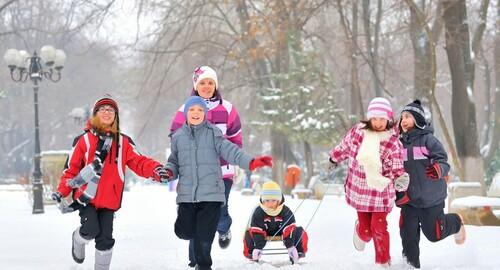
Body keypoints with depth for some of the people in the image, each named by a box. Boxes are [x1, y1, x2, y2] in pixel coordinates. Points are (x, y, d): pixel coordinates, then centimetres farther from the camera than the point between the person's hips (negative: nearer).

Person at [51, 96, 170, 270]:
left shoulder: (123, 142, 9)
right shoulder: (84, 140, 2)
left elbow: (138, 162, 1)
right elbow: (71, 168, 4)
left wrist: (155, 170, -18)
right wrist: (62, 191, -5)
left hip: (109, 199, 2)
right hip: (86, 197, -2)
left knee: (105, 239, 1)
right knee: (91, 229, -16)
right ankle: (78, 240, 19)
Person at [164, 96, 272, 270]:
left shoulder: (213, 133, 2)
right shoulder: (178, 137, 10)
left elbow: (230, 151, -9)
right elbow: (174, 162, 16)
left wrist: (251, 162, -24)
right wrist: (168, 172, -8)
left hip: (211, 193, -2)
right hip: (186, 194, 2)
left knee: (204, 237, -3)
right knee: (185, 232, 0)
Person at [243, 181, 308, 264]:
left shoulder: (286, 212, -21)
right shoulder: (258, 213, -22)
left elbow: (289, 229, -25)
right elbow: (257, 232, -25)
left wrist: (290, 247, -34)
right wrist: (258, 247, -34)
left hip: (282, 232, 0)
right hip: (265, 233, 0)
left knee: (300, 232, -22)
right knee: (249, 234, -26)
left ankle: (299, 253, -5)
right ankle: (251, 254, -4)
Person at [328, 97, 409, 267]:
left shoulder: (393, 142, -10)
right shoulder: (358, 131, -4)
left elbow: (397, 168, -10)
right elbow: (344, 146, 16)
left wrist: (401, 178, -32)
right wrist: (334, 159, 31)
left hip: (381, 191, -2)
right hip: (359, 189, 2)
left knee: (379, 227, -8)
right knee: (365, 230, 6)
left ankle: (383, 263, 13)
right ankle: (360, 233, 44)